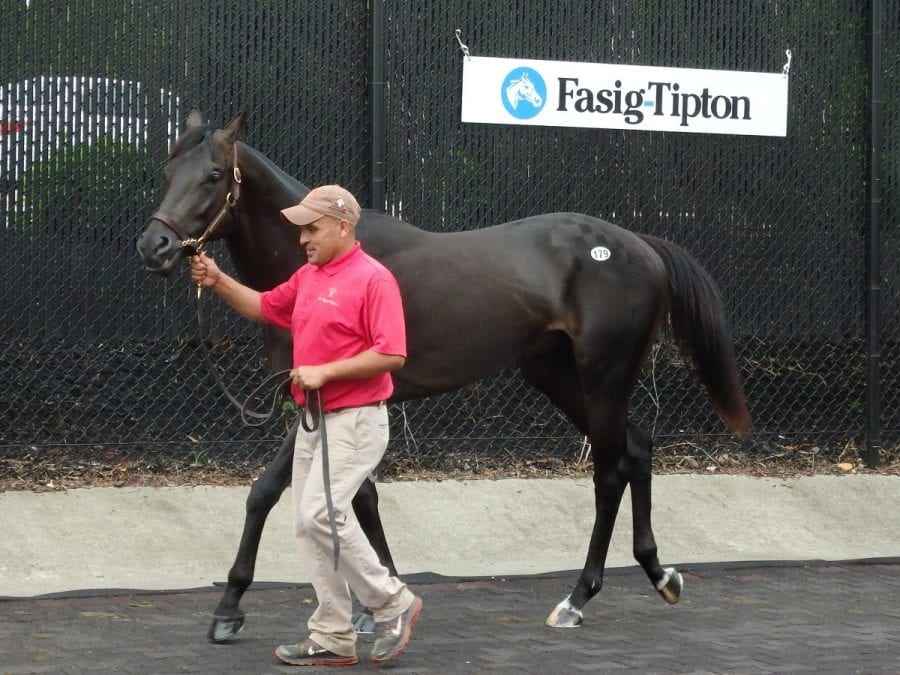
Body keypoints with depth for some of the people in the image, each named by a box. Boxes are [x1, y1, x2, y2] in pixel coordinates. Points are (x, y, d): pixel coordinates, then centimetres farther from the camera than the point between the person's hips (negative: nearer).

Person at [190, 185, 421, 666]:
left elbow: (392, 354, -19)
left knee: (321, 513, -19)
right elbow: (264, 307, 26)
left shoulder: (373, 279, -13)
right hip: (313, 421, 9)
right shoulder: (308, 277, 12)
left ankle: (392, 602, -2)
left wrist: (326, 371, -20)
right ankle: (333, 639, 11)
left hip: (355, 421, -9)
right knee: (308, 525, 7)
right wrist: (218, 281, 11)